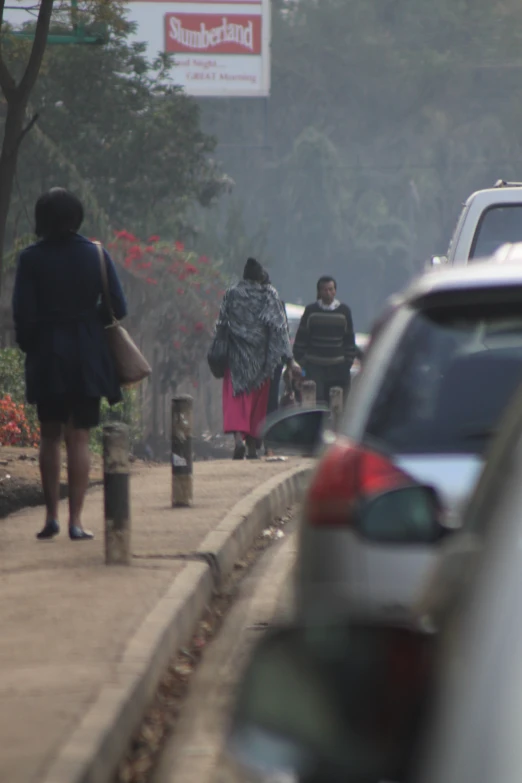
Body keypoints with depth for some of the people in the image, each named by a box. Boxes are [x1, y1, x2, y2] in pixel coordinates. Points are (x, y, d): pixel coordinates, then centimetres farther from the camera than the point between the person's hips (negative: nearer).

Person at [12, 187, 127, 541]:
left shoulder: (32, 258, -6)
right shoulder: (95, 254, -2)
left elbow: (23, 313, -8)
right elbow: (118, 308, -2)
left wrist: (31, 347, 7)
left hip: (46, 356, 0)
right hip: (87, 358, 0)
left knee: (50, 436, 13)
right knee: (79, 438, 3)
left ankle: (52, 516, 9)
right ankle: (76, 521, -3)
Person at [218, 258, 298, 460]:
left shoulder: (231, 294, 1)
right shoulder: (270, 295, -2)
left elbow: (221, 324, 3)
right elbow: (279, 327, -6)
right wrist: (288, 358, -6)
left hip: (237, 354, -1)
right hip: (260, 356, 1)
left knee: (236, 398, -3)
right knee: (257, 400, 11)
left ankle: (239, 437, -27)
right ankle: (252, 447, 14)